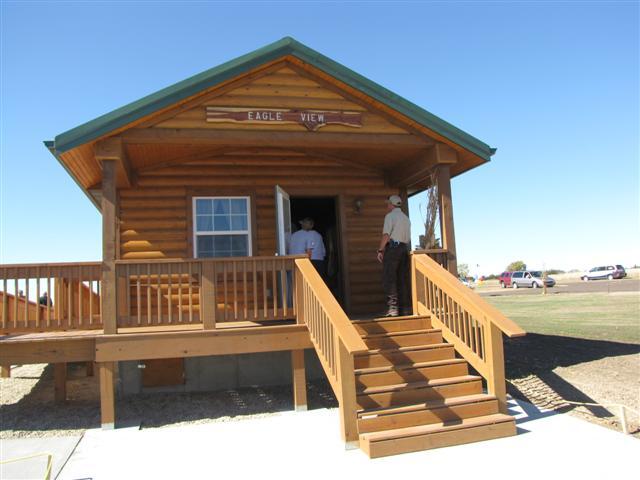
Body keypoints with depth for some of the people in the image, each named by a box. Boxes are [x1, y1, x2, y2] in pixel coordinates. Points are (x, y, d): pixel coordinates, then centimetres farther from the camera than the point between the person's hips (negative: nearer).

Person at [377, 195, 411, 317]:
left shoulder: (390, 216, -3)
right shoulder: (406, 218, 20)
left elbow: (386, 235, -13)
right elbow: (408, 237, 17)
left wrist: (380, 250, -10)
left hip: (392, 247, -7)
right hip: (405, 248, 7)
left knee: (389, 279, -8)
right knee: (403, 279, 7)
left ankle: (392, 307, -15)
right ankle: (405, 307, 7)